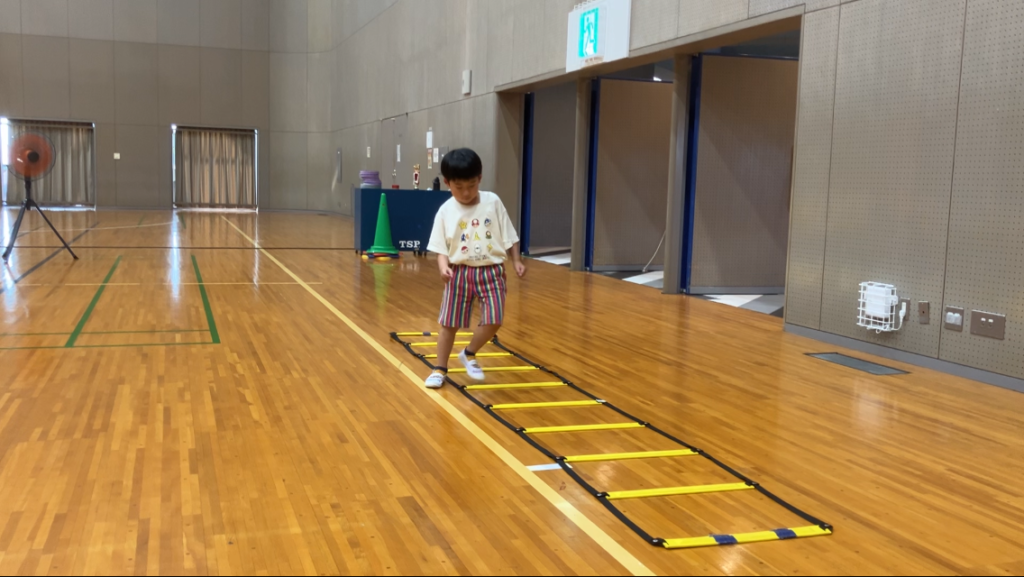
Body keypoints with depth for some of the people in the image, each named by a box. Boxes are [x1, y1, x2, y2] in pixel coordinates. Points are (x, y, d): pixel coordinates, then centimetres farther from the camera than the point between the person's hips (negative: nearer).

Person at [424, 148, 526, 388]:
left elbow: (509, 236, 3)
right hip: (459, 272, 0)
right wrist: (443, 267, -21)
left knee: (494, 321, -6)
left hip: (491, 271, 1)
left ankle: (469, 354, 20)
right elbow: (441, 248, -4)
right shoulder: (446, 211, -5)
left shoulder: (493, 202, -3)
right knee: (449, 323, 6)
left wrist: (517, 261, -3)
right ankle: (440, 369, 21)